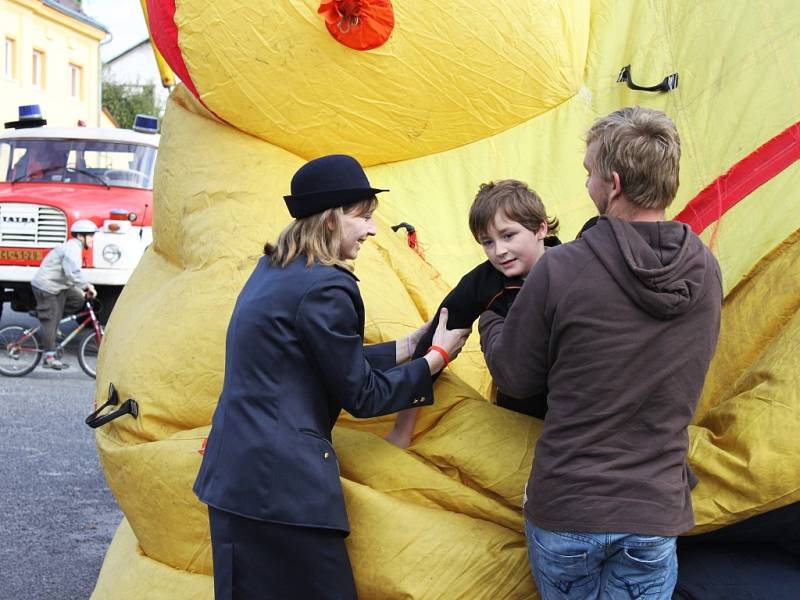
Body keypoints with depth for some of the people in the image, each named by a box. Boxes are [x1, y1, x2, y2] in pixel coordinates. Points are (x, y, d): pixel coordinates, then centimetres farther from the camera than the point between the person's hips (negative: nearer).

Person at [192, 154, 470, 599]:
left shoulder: (273, 272, 12)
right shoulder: (325, 288, -16)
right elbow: (362, 395, -8)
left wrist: (408, 346, 18)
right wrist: (436, 358, 3)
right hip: (280, 485, -10)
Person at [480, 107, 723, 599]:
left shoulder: (561, 271, -18)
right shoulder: (706, 271, -4)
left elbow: (515, 377, -6)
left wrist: (489, 323, 16)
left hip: (566, 508, -2)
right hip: (658, 513, 3)